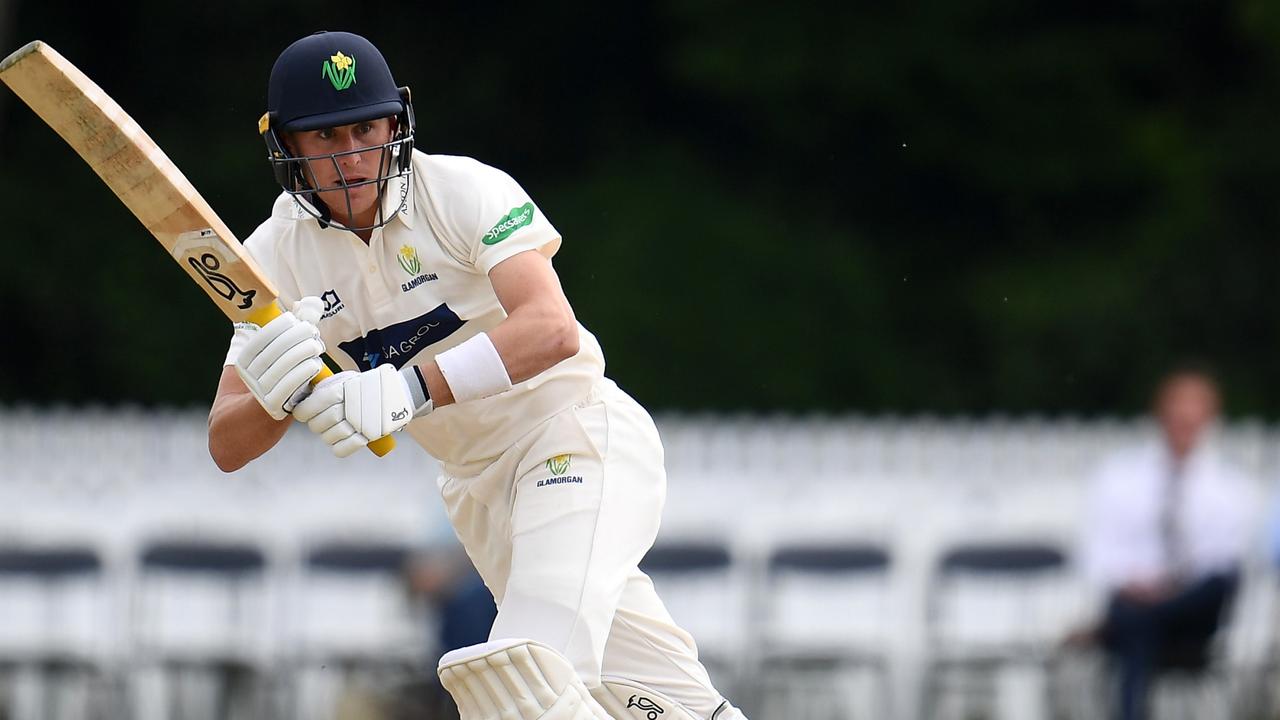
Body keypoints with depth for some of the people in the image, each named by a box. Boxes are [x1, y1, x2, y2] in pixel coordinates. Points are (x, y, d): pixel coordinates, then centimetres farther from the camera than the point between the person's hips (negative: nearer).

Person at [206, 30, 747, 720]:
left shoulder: (462, 190, -15)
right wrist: (272, 394, -32)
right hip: (477, 487, 5)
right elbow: (226, 447, -8)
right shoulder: (279, 254, -2)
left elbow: (552, 329, -31)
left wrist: (408, 390, -44)